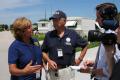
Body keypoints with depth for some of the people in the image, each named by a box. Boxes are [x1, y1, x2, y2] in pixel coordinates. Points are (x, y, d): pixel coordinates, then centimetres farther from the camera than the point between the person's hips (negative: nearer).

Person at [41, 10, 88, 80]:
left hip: (67, 71, -1)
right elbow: (44, 51, 9)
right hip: (52, 71, 2)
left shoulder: (73, 34, -2)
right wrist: (49, 60, -7)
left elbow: (85, 45, 10)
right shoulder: (49, 35, 2)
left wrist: (80, 59, 5)